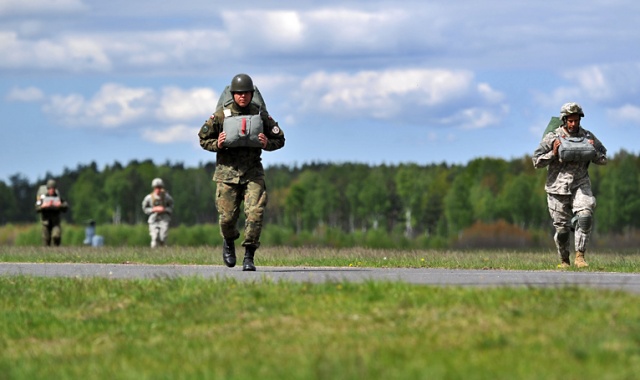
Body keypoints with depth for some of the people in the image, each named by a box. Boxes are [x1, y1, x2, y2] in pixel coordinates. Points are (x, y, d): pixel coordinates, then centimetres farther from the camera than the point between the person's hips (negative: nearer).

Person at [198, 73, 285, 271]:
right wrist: (217, 145, -13)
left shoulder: (260, 114, 1)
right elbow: (203, 138, 8)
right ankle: (229, 242, 33)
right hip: (227, 171, -1)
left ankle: (249, 257, -6)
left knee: (255, 212, -14)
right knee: (227, 216, -1)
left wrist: (267, 143, -11)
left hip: (253, 171, 1)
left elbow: (279, 139, 11)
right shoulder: (221, 115, -3)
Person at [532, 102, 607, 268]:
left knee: (585, 216, -24)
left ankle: (580, 256, -19)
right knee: (562, 228, 4)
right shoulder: (552, 138, -3)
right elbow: (536, 162, -1)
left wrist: (594, 153, -8)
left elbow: (603, 159, 13)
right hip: (558, 187, -1)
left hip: (580, 184, 1)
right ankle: (564, 260, 25)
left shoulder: (588, 137, 4)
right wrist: (553, 154, -15)